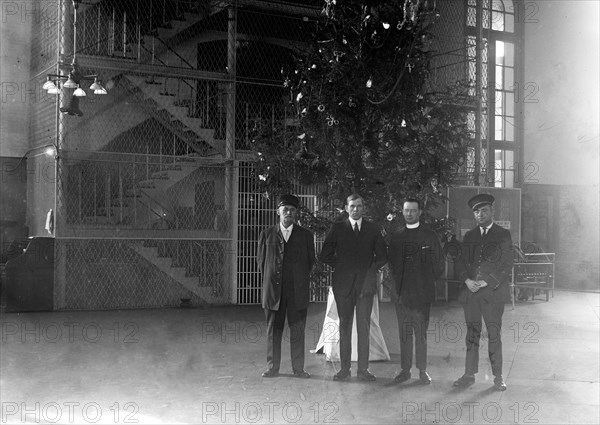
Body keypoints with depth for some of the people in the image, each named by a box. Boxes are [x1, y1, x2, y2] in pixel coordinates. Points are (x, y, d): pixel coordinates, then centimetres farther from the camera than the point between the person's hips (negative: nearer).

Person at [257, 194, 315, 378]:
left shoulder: (305, 235, 7)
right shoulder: (266, 234, 7)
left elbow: (310, 261, 12)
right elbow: (261, 260, 12)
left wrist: (301, 280, 9)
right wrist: (269, 279, 9)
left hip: (298, 291, 0)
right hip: (273, 290, 0)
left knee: (297, 330, 2)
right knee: (273, 329, 5)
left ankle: (298, 368, 11)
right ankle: (272, 368, 13)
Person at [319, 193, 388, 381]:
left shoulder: (372, 229, 9)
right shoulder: (337, 229, 7)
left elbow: (382, 256, 13)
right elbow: (325, 255, 8)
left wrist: (372, 269, 0)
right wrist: (340, 266, 2)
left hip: (365, 283, 0)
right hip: (343, 284, 0)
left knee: (364, 327, -1)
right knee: (344, 326, 3)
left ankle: (363, 369, 4)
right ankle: (344, 368, 7)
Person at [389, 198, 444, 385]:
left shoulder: (430, 236, 3)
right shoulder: (396, 237, 12)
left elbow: (439, 263, 6)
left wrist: (428, 281, 5)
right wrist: (398, 282, 10)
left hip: (422, 292, -3)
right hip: (402, 292, 3)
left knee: (421, 334, -2)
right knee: (404, 334, 4)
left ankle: (422, 370, 5)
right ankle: (405, 370, 10)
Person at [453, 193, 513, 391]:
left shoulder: (503, 235, 3)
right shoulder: (469, 236, 16)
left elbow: (507, 265, -3)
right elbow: (461, 263, 12)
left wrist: (486, 282, -12)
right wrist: (467, 280, -7)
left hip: (493, 292, -3)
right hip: (470, 292, 4)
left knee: (494, 335, 0)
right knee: (472, 334, 6)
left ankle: (498, 376, 8)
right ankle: (469, 374, 12)